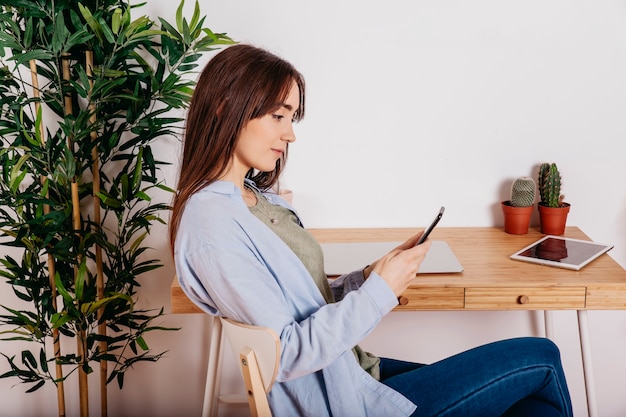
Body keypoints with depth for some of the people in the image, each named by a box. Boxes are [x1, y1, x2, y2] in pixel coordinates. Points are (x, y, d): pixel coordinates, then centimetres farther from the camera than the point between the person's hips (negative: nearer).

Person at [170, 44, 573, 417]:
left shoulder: (259, 198, 9)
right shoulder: (211, 226, -21)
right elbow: (286, 356, -22)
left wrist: (366, 279, -5)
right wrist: (378, 290, -20)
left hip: (350, 370, 9)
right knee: (539, 357, -2)